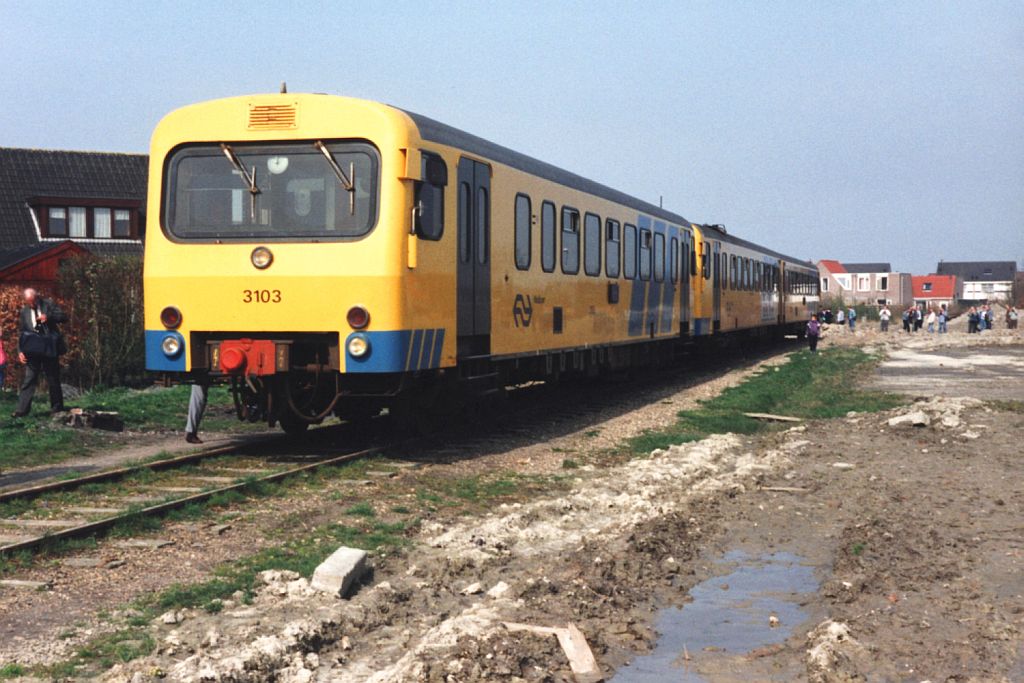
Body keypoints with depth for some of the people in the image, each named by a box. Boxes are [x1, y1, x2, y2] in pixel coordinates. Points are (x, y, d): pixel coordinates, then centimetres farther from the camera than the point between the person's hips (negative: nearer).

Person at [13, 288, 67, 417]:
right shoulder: (24, 311, 7)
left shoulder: (48, 305, -1)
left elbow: (64, 317, -7)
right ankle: (22, 409, -3)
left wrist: (48, 317, -24)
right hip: (32, 351, 2)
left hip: (50, 349, -2)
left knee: (53, 380, 6)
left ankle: (57, 407, 15)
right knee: (29, 380, -2)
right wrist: (20, 351, -2)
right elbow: (22, 333, 9)